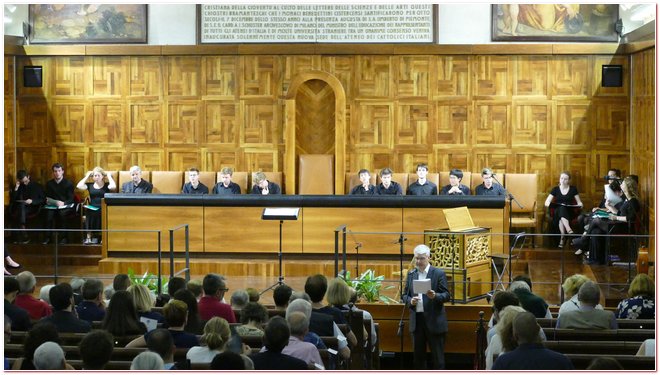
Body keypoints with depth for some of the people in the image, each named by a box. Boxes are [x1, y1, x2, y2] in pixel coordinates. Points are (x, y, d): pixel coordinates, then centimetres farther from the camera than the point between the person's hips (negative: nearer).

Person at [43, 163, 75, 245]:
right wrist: (56, 202, -14)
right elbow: (47, 199, 7)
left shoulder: (68, 183, 3)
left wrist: (63, 203, -23)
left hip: (66, 207, -2)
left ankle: (63, 237, -28)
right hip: (53, 207, 2)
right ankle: (47, 237, -27)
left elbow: (71, 199, -3)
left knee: (61, 213, -36)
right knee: (49, 213, -31)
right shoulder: (49, 184, 11)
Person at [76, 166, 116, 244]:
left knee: (98, 213, -36)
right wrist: (87, 176, 13)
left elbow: (113, 187, -10)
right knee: (89, 214, -34)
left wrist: (109, 176, 5)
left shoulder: (106, 186, 13)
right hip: (92, 208, 2)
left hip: (103, 209, -2)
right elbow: (79, 186, 3)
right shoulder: (90, 185, 19)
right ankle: (89, 236, -34)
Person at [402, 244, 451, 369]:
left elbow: (446, 295, -6)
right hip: (416, 320, 4)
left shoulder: (439, 273, -3)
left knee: (437, 355, 0)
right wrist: (410, 300, -10)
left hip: (434, 321, -4)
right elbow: (405, 294, 12)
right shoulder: (411, 274, 10)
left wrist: (435, 296, -26)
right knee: (418, 354, 11)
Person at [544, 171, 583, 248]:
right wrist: (548, 204, -19)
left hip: (569, 212, 0)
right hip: (557, 212, 0)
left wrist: (580, 204, -15)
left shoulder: (573, 189, 10)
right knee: (561, 208, -38)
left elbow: (579, 202, 10)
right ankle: (569, 231, -56)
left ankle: (562, 238, -45)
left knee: (562, 209, -38)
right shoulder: (555, 189, 11)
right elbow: (547, 201, 5)